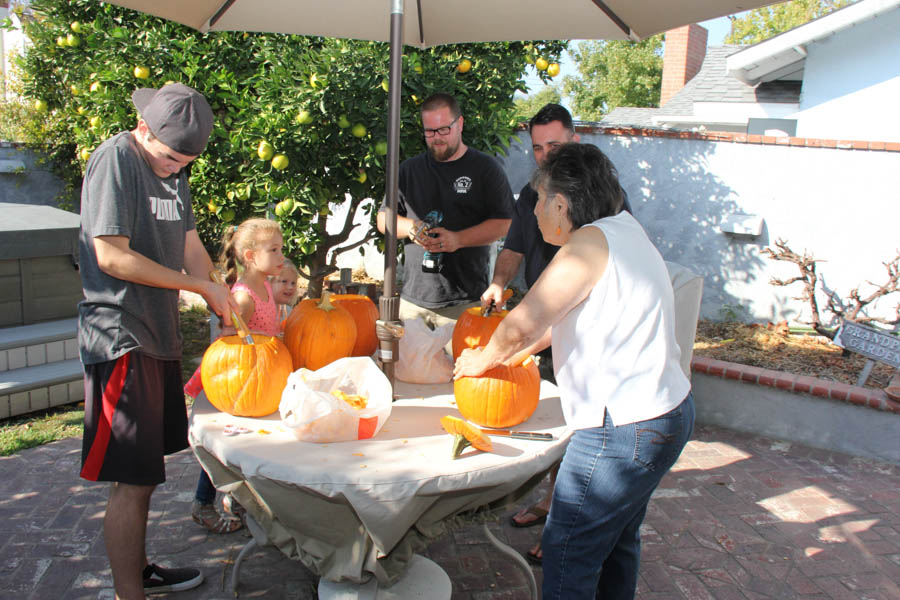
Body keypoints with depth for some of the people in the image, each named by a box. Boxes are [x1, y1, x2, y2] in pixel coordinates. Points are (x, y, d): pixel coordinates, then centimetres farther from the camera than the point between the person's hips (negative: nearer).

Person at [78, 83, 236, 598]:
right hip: (121, 338, -8)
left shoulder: (174, 169, 14)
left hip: (160, 336, 9)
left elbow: (191, 247, 16)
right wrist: (201, 284, -13)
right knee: (132, 482, -4)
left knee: (146, 474, 18)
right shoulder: (116, 159, -12)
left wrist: (226, 310, 5)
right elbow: (111, 256, -19)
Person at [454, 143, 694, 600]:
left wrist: (480, 361, 0)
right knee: (616, 541, 24)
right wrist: (517, 352, 17)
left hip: (623, 430, -10)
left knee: (567, 553, 2)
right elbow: (565, 316, 19)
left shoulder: (591, 242, -18)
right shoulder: (625, 229, 12)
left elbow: (520, 326, -18)